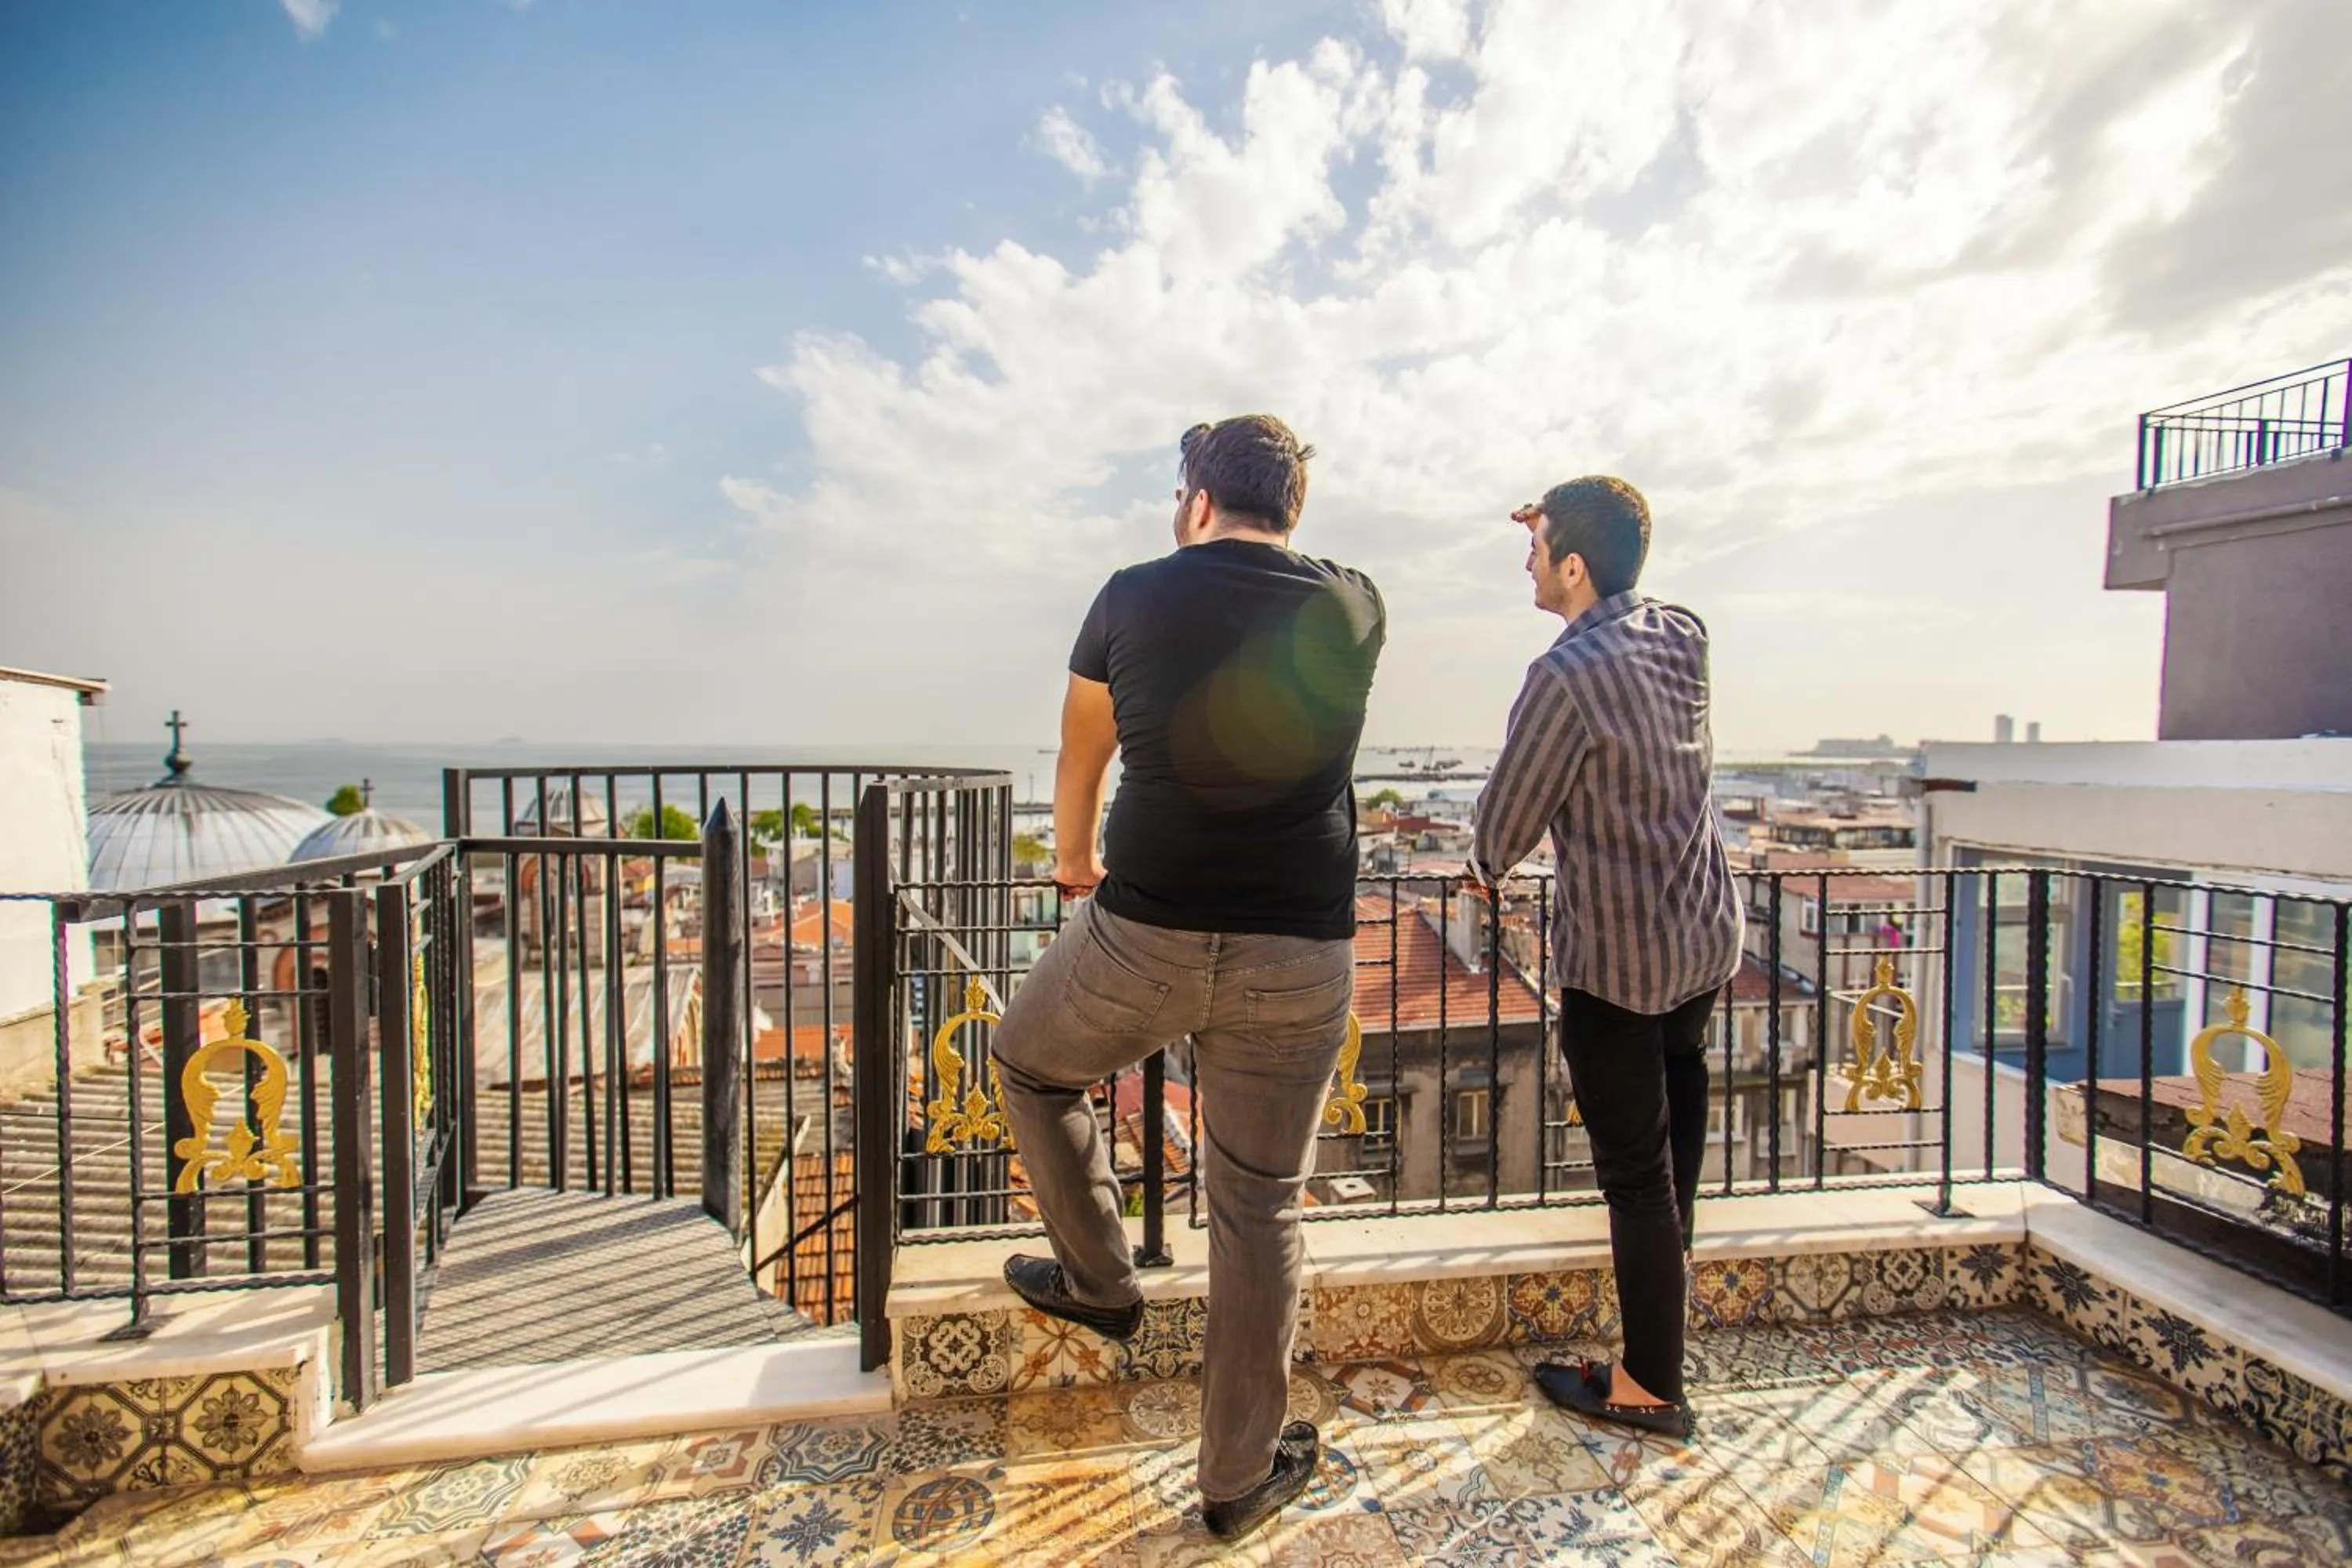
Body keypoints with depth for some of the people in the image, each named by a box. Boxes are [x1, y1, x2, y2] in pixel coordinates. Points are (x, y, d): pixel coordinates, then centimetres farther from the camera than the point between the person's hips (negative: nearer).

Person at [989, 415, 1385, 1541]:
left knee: (1031, 1064, 29)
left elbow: (1080, 757, 15)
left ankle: (1099, 1280, 40)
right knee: (1260, 1213, 16)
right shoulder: (1355, 611, 3)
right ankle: (1241, 1475, 34)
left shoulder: (1133, 596, 0)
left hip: (1144, 937, -2)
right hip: (1300, 961, 3)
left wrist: (1072, 857, 32)